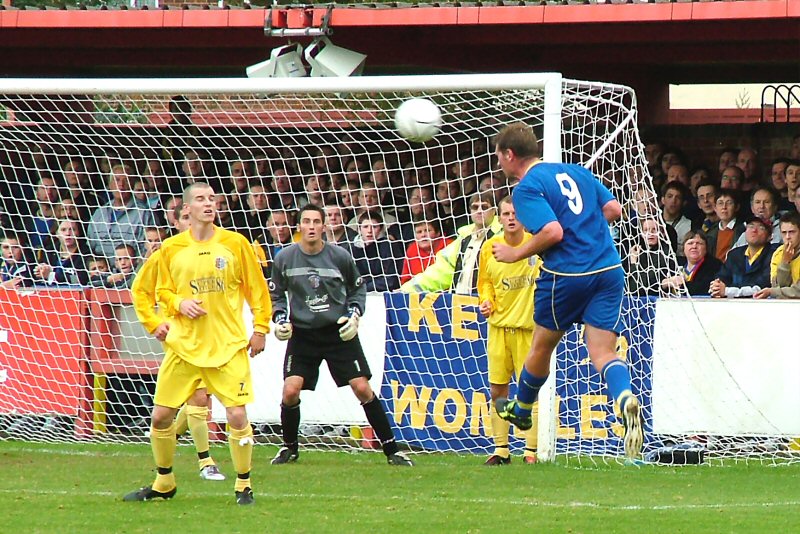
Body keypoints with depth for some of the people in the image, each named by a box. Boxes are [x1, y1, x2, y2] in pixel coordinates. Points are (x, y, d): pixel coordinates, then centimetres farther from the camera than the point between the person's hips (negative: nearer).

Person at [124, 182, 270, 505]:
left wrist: (260, 329, 2)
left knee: (237, 415, -10)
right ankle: (163, 483, 21)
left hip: (228, 345, -2)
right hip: (183, 345, 2)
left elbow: (256, 288, 7)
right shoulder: (171, 248, 4)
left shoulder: (235, 243, 1)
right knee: (161, 415, 1)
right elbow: (163, 291, 12)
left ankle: (244, 486, 6)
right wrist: (180, 303, -8)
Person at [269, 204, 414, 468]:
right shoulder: (285, 258, -3)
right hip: (302, 334, 1)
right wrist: (280, 319, -5)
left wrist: (354, 314, -3)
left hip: (339, 332, -1)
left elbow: (358, 288, 12)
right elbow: (276, 295, 12)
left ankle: (391, 449, 4)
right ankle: (290, 448, 12)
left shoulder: (340, 256, -5)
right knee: (290, 391, -13)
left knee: (362, 388, -7)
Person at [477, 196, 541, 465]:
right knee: (497, 390, 4)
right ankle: (501, 450, 13)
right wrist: (486, 301, -2)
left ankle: (531, 450, 1)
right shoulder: (489, 247, 3)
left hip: (528, 325, -3)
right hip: (498, 324, 3)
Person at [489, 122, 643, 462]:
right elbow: (613, 209, 12)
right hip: (609, 269, 5)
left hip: (567, 276, -5)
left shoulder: (527, 188, -7)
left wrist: (515, 255, -6)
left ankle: (520, 410, 40)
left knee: (542, 347, 18)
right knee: (602, 351, 0)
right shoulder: (575, 172, 15)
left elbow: (552, 231, -19)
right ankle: (626, 400, -31)